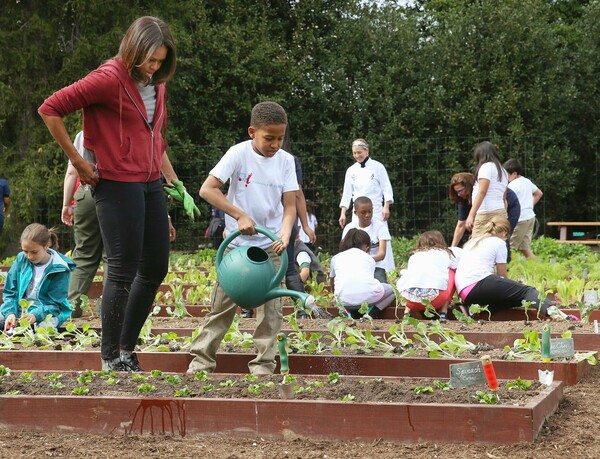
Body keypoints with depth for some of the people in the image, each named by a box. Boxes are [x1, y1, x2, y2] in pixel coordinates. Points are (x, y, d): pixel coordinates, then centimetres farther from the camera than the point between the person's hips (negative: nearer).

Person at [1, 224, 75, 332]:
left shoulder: (59, 269, -10)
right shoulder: (21, 259, 1)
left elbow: (55, 304, -11)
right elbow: (10, 292, 5)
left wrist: (35, 315, -30)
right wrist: (10, 313, -15)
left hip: (46, 312, -4)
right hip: (19, 310, 4)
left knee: (45, 327, -39)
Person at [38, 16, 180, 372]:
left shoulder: (157, 84, 12)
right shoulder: (110, 79, -14)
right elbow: (51, 109, -16)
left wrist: (173, 180, 18)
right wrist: (78, 161, -14)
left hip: (151, 184, 8)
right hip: (117, 185, -8)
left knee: (156, 268, 10)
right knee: (123, 270, -5)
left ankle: (128, 349, 22)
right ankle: (111, 358, 8)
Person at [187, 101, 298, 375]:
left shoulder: (285, 160, -2)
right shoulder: (239, 153, -11)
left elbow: (289, 206, -4)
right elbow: (207, 189, -17)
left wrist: (285, 234, -23)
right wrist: (239, 215, -24)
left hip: (270, 245, 2)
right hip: (237, 241, -2)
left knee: (271, 307, -2)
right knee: (223, 302, 1)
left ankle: (263, 365, 6)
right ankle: (201, 360, 9)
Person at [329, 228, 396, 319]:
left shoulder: (336, 258, 26)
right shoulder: (369, 258, 24)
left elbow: (332, 285, 39)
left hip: (344, 301, 2)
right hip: (368, 297, -2)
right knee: (392, 289, 29)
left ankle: (351, 312, 7)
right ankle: (372, 312, 6)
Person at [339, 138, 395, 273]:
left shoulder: (377, 167, 0)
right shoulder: (351, 170, 9)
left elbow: (386, 188, -1)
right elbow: (347, 193, 11)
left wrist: (386, 207, -11)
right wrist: (343, 213, 5)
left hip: (376, 210, -3)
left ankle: (387, 271, -3)